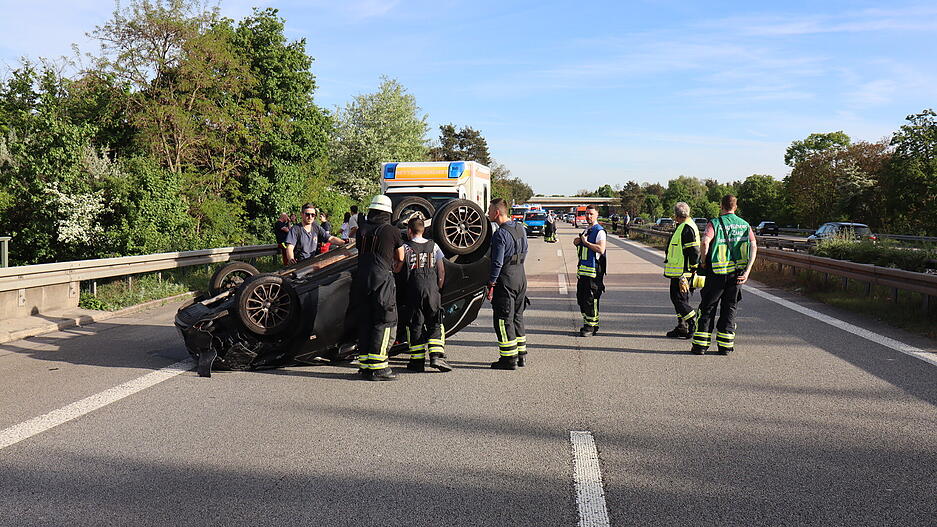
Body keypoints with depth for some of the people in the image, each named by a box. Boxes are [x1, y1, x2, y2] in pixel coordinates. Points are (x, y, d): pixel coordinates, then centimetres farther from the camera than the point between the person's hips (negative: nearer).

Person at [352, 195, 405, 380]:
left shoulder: (361, 229, 12)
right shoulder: (392, 231, 2)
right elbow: (400, 259, 15)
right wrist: (395, 269, 38)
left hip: (360, 278, 5)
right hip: (382, 278, -5)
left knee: (364, 322, 12)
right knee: (385, 322, -2)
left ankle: (364, 364, 15)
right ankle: (377, 367, -7)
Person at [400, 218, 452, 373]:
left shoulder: (405, 247, 0)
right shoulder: (433, 246, 9)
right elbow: (441, 271, 8)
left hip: (413, 289, -2)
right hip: (432, 289, 2)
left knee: (415, 325, 5)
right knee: (435, 324, 6)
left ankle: (417, 360, 6)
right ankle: (436, 356, -9)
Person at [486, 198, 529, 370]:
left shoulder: (500, 234, -18)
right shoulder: (520, 228, 8)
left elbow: (497, 263, -19)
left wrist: (491, 285, -13)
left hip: (506, 280, -9)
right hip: (521, 277, 9)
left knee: (504, 320, -1)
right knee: (517, 317, 17)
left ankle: (509, 359, 1)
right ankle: (521, 355, 23)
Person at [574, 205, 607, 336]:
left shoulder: (599, 231, -11)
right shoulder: (586, 230, 18)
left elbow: (601, 249, -25)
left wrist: (586, 242, -18)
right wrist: (577, 242, 10)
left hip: (594, 271, -9)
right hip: (582, 269, 9)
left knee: (591, 299, -6)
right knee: (581, 297, 13)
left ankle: (591, 326, 1)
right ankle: (587, 323, 24)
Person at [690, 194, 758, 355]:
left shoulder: (715, 223, -6)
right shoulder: (744, 225, 7)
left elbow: (705, 242, -23)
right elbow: (753, 247, -3)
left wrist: (703, 261, -7)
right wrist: (747, 271, -5)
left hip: (717, 273, -3)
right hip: (737, 273, 3)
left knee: (707, 307, 6)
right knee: (729, 308, 12)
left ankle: (700, 345, 6)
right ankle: (725, 345, 12)